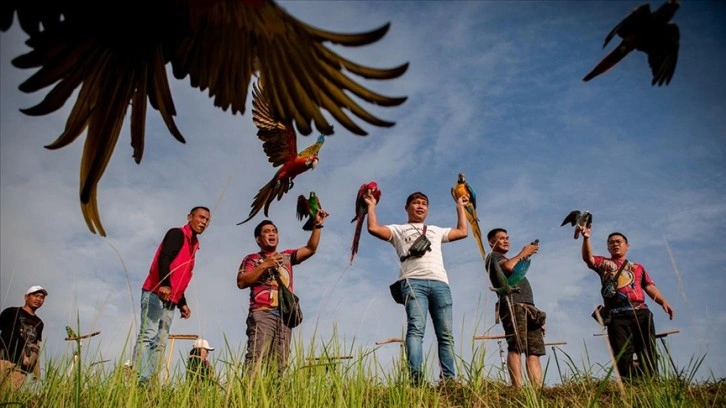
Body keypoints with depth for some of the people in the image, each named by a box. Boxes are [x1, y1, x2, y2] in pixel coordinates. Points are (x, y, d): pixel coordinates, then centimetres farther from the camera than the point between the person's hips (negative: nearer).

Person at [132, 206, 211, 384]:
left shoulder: (193, 245, 24)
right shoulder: (177, 234, 0)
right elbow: (164, 258, -18)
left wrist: (182, 303, 19)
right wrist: (164, 285, -32)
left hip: (170, 300, 9)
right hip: (155, 293, -9)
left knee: (160, 343, 1)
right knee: (148, 336, -17)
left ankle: (148, 382, -3)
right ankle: (139, 380, -23)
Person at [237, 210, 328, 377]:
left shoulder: (287, 256, 24)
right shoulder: (252, 259, 14)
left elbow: (310, 249, 11)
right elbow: (241, 282, 1)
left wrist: (317, 225, 1)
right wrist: (264, 265, -6)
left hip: (285, 314, 4)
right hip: (262, 313, -4)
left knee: (279, 362, -3)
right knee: (256, 357, -21)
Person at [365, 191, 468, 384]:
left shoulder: (436, 231, 36)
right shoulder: (399, 230, 25)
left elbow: (463, 231, 37)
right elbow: (373, 228, 11)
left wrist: (460, 207, 44)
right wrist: (371, 206, 22)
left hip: (440, 283, 4)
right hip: (413, 282, -4)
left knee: (446, 334, -6)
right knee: (416, 329, -22)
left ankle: (449, 381, -9)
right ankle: (416, 379, -35)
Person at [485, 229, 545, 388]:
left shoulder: (511, 261, 36)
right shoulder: (493, 257, 12)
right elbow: (508, 266, -11)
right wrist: (523, 253, 3)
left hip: (528, 307, 9)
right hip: (512, 304, -9)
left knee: (534, 351, -4)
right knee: (516, 347, -20)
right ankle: (518, 388, -28)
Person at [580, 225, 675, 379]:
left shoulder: (638, 267, 26)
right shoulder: (604, 263, 20)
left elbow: (649, 287, 15)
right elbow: (588, 258, -1)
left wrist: (663, 302, -4)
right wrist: (586, 238, -19)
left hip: (640, 312, 2)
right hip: (617, 315, -2)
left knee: (648, 354, -3)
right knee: (623, 356, -8)